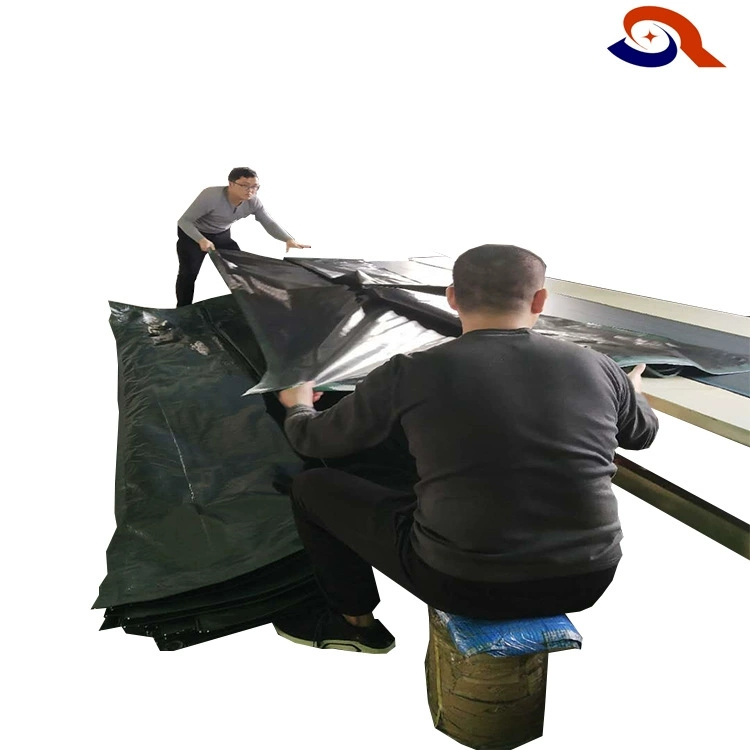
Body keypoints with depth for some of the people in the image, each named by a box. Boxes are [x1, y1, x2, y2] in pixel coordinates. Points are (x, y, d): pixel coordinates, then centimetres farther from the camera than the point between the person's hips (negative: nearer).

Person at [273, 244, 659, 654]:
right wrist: (632, 390, 43)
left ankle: (357, 624, 33)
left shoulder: (411, 372, -11)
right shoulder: (595, 366, -3)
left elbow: (313, 441, 5)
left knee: (311, 487, 14)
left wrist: (297, 406, 29)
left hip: (467, 584, -3)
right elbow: (642, 435, 19)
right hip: (587, 579, 4)